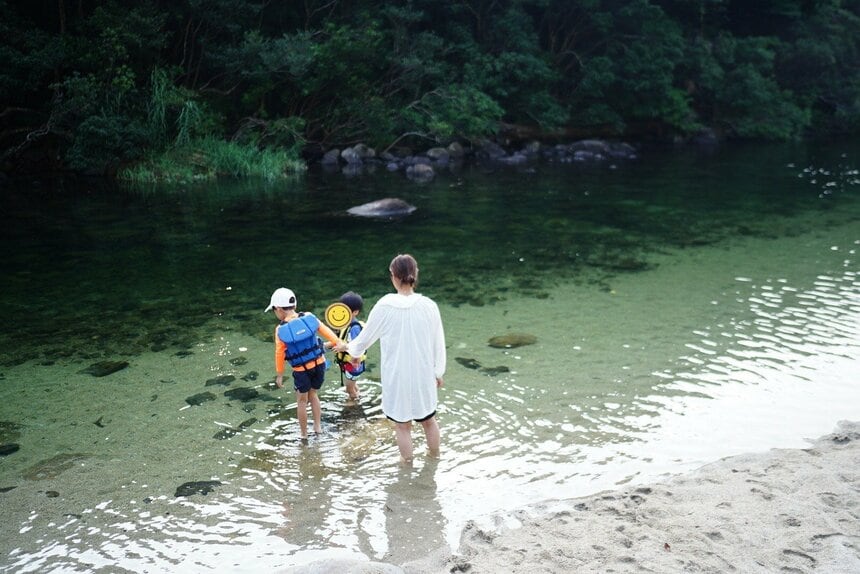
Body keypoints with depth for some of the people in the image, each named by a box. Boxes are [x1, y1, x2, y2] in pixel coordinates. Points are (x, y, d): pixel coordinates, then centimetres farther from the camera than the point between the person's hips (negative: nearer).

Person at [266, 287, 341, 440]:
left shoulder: (281, 330, -15)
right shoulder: (309, 318, -9)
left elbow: (280, 354, -9)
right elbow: (326, 331, -3)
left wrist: (279, 374, 3)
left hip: (301, 370, -3)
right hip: (319, 364, 3)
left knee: (302, 400, 17)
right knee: (313, 394, 25)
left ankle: (303, 434, 27)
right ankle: (317, 426, 28)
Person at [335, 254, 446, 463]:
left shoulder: (385, 306, -16)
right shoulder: (428, 306, -13)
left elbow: (366, 336, -2)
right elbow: (439, 343, -3)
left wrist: (347, 346, 19)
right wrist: (439, 372, 12)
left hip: (397, 377, -2)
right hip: (424, 375, 2)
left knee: (402, 424, 18)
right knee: (429, 419, 23)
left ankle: (407, 461, 34)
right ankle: (434, 455, 43)